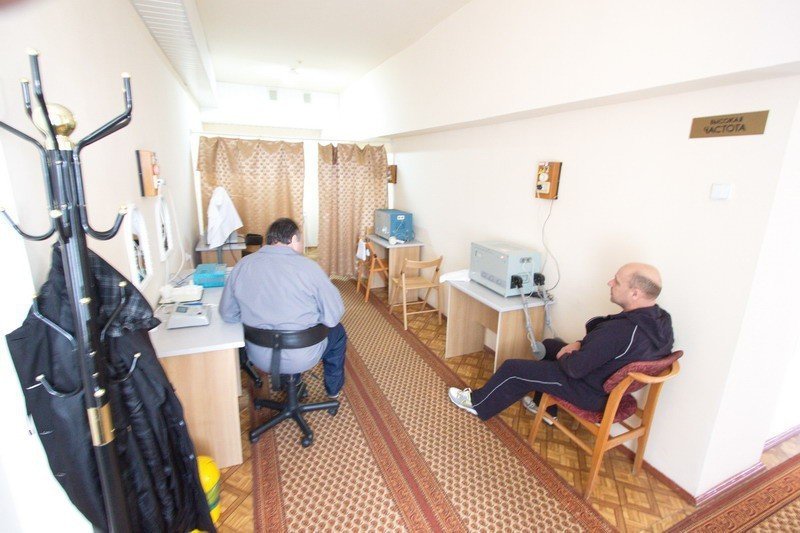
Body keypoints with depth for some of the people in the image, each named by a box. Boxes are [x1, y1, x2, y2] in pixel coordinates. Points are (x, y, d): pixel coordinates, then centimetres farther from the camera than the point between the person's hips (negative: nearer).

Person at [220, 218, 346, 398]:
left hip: (260, 358, 4)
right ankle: (333, 388, 42)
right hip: (302, 358, -4)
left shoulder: (243, 265, -7)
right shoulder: (307, 266, -18)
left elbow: (227, 314, 1)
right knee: (337, 331, 26)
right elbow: (333, 315, -15)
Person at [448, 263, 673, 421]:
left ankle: (478, 403, 27)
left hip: (593, 392, -9)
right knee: (549, 344, 26)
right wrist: (579, 344, -5)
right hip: (615, 383, 9)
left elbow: (575, 368, -29)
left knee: (512, 368, 1)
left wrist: (564, 356, -7)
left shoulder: (621, 330, -37)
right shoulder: (661, 318, -7)